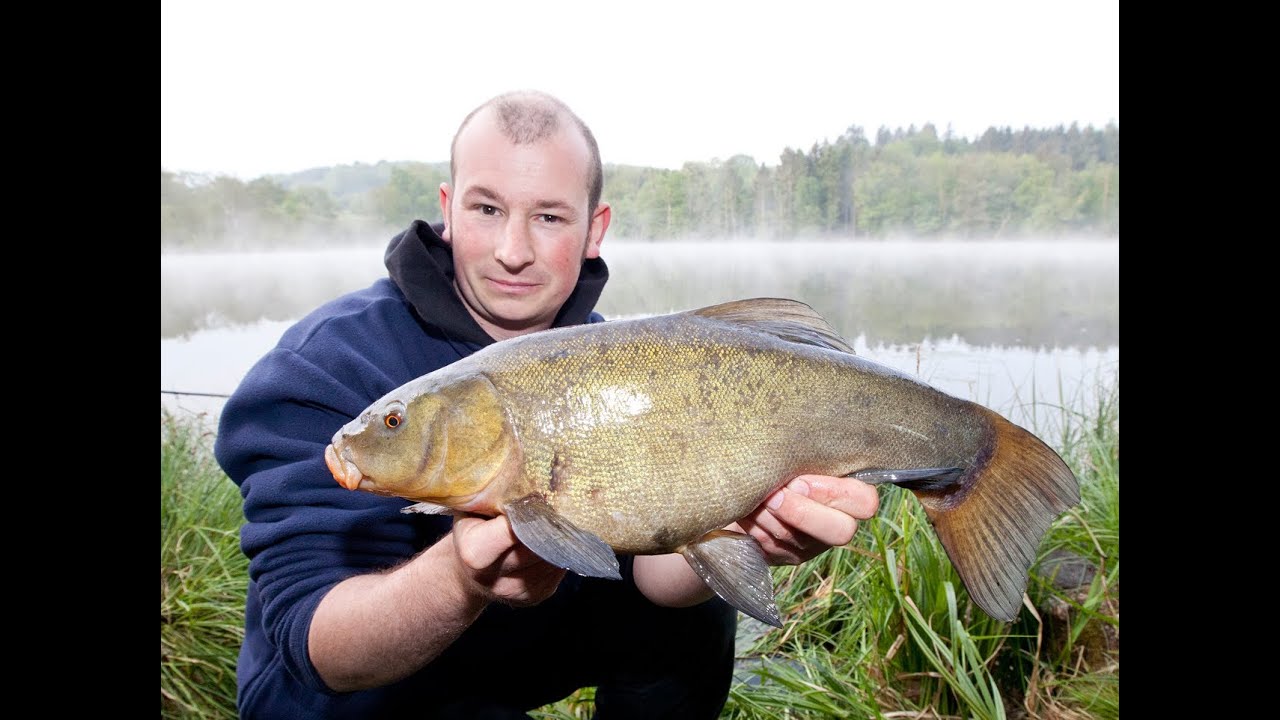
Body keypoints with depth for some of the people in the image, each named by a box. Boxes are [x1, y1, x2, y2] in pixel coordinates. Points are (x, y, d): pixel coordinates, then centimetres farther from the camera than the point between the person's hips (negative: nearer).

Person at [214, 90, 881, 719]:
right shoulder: (326, 366, -24)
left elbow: (647, 559, -18)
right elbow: (315, 646, -31)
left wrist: (736, 533, -39)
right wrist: (460, 578, -51)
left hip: (519, 643, 4)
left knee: (690, 612, -9)